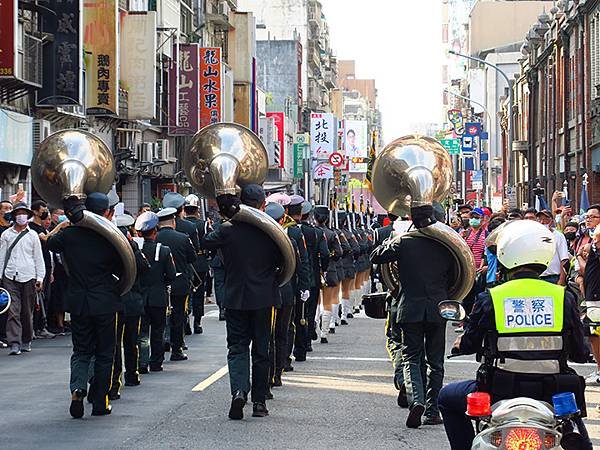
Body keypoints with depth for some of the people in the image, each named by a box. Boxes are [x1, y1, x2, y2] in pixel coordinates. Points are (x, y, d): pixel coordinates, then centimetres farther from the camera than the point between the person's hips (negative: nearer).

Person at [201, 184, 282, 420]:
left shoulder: (228, 230, -8)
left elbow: (205, 243, 8)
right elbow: (284, 260, -4)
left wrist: (230, 217, 11)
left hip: (235, 298, 0)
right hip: (263, 298, 0)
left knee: (237, 347, 7)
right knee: (261, 349, 10)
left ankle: (239, 390, -18)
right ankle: (259, 401, 14)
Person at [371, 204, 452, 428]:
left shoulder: (403, 243, -8)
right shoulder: (445, 245, -2)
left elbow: (375, 257, 2)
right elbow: (455, 276, 7)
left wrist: (390, 240, 15)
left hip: (411, 309, -1)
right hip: (438, 309, 2)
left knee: (412, 358, 5)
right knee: (435, 361, 11)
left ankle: (416, 399, -20)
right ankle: (432, 411, 11)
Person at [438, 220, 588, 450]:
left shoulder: (488, 299, -7)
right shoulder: (564, 298, -3)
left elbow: (468, 345, 5)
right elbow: (579, 355, 5)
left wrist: (460, 343, 29)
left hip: (501, 395, -2)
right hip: (552, 394, 2)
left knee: (447, 397, 24)